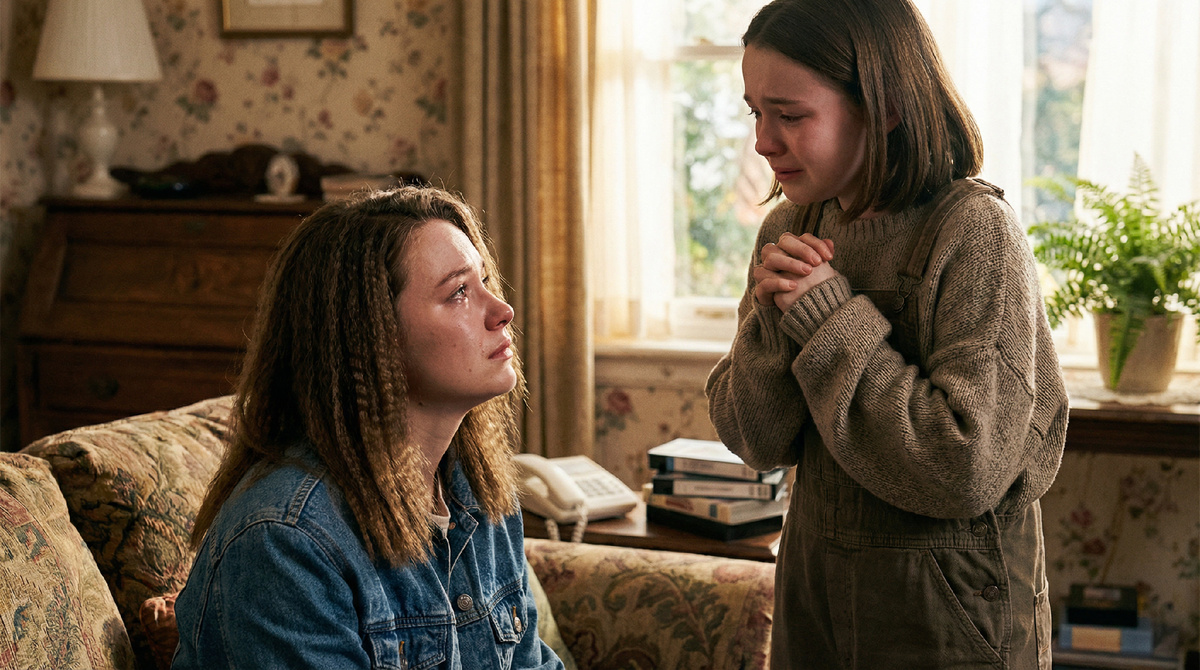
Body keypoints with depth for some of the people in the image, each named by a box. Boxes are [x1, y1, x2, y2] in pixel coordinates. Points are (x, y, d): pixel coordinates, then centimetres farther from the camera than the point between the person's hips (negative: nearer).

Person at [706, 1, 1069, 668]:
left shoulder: (976, 232, -18)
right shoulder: (790, 230, 1)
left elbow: (968, 472, -25)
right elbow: (756, 443, 1)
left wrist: (828, 313, -21)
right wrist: (773, 317, -16)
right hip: (813, 586, 6)